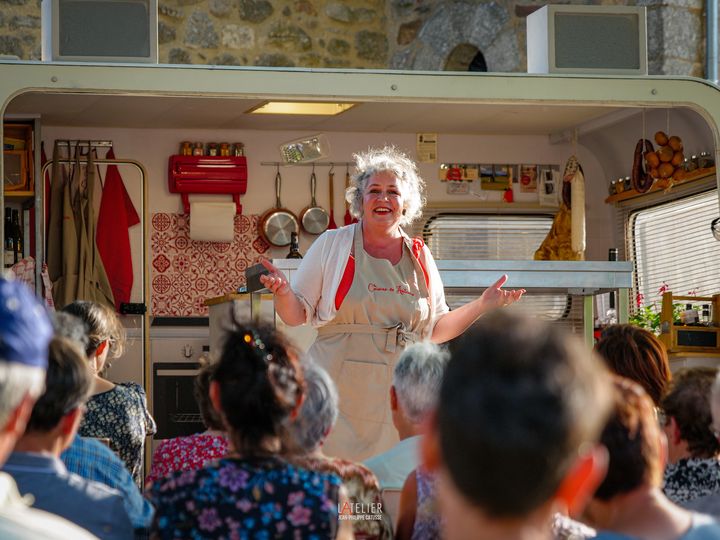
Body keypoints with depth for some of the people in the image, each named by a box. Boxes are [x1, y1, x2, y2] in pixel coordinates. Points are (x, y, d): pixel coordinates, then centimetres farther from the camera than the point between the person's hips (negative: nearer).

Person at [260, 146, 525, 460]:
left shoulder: (420, 257, 11)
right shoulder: (332, 245, 3)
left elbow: (435, 331, 16)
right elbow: (297, 316, 4)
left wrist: (482, 305, 5)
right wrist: (282, 292, -16)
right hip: (338, 396, -2)